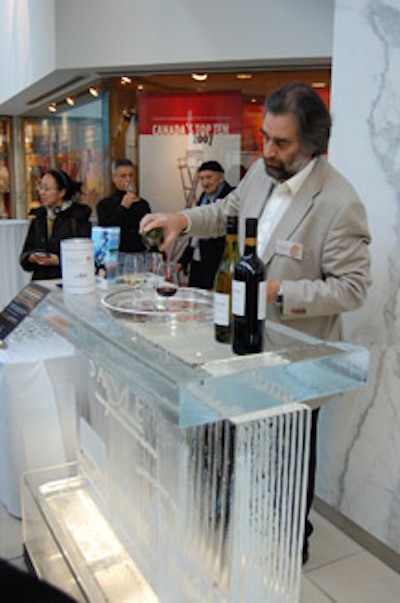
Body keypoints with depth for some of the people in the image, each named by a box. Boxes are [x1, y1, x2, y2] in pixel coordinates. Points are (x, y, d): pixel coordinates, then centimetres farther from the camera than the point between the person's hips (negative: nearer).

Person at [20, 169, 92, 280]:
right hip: (40, 280, 4)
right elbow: (26, 252, 18)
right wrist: (30, 257, -4)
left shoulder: (78, 217, 0)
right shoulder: (38, 217, 17)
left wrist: (59, 261, -16)